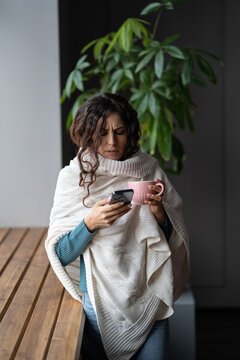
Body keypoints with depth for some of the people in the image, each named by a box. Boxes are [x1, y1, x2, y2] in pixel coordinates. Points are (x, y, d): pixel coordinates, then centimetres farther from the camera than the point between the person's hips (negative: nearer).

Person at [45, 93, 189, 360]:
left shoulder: (150, 171, -1)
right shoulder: (73, 177, -6)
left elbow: (173, 242, 3)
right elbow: (60, 255, -8)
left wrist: (159, 213, -16)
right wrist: (90, 223, -24)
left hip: (148, 303, 1)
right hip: (98, 304, -1)